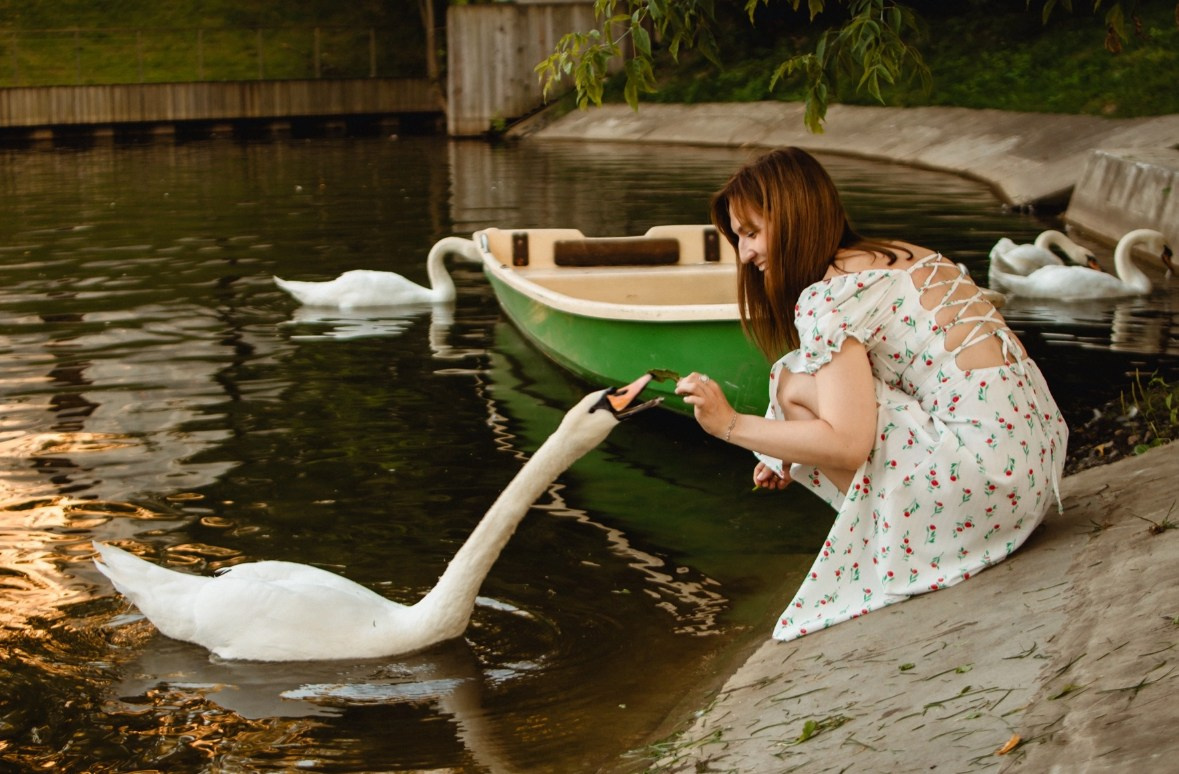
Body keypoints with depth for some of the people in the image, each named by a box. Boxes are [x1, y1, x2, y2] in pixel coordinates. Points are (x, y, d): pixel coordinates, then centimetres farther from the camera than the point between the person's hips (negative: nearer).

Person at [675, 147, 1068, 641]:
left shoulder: (827, 296, -10)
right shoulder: (898, 255, 16)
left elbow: (847, 444, -18)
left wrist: (729, 424, -12)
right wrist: (790, 456, 20)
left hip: (987, 471, -9)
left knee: (795, 387, -2)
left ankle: (898, 540, 3)